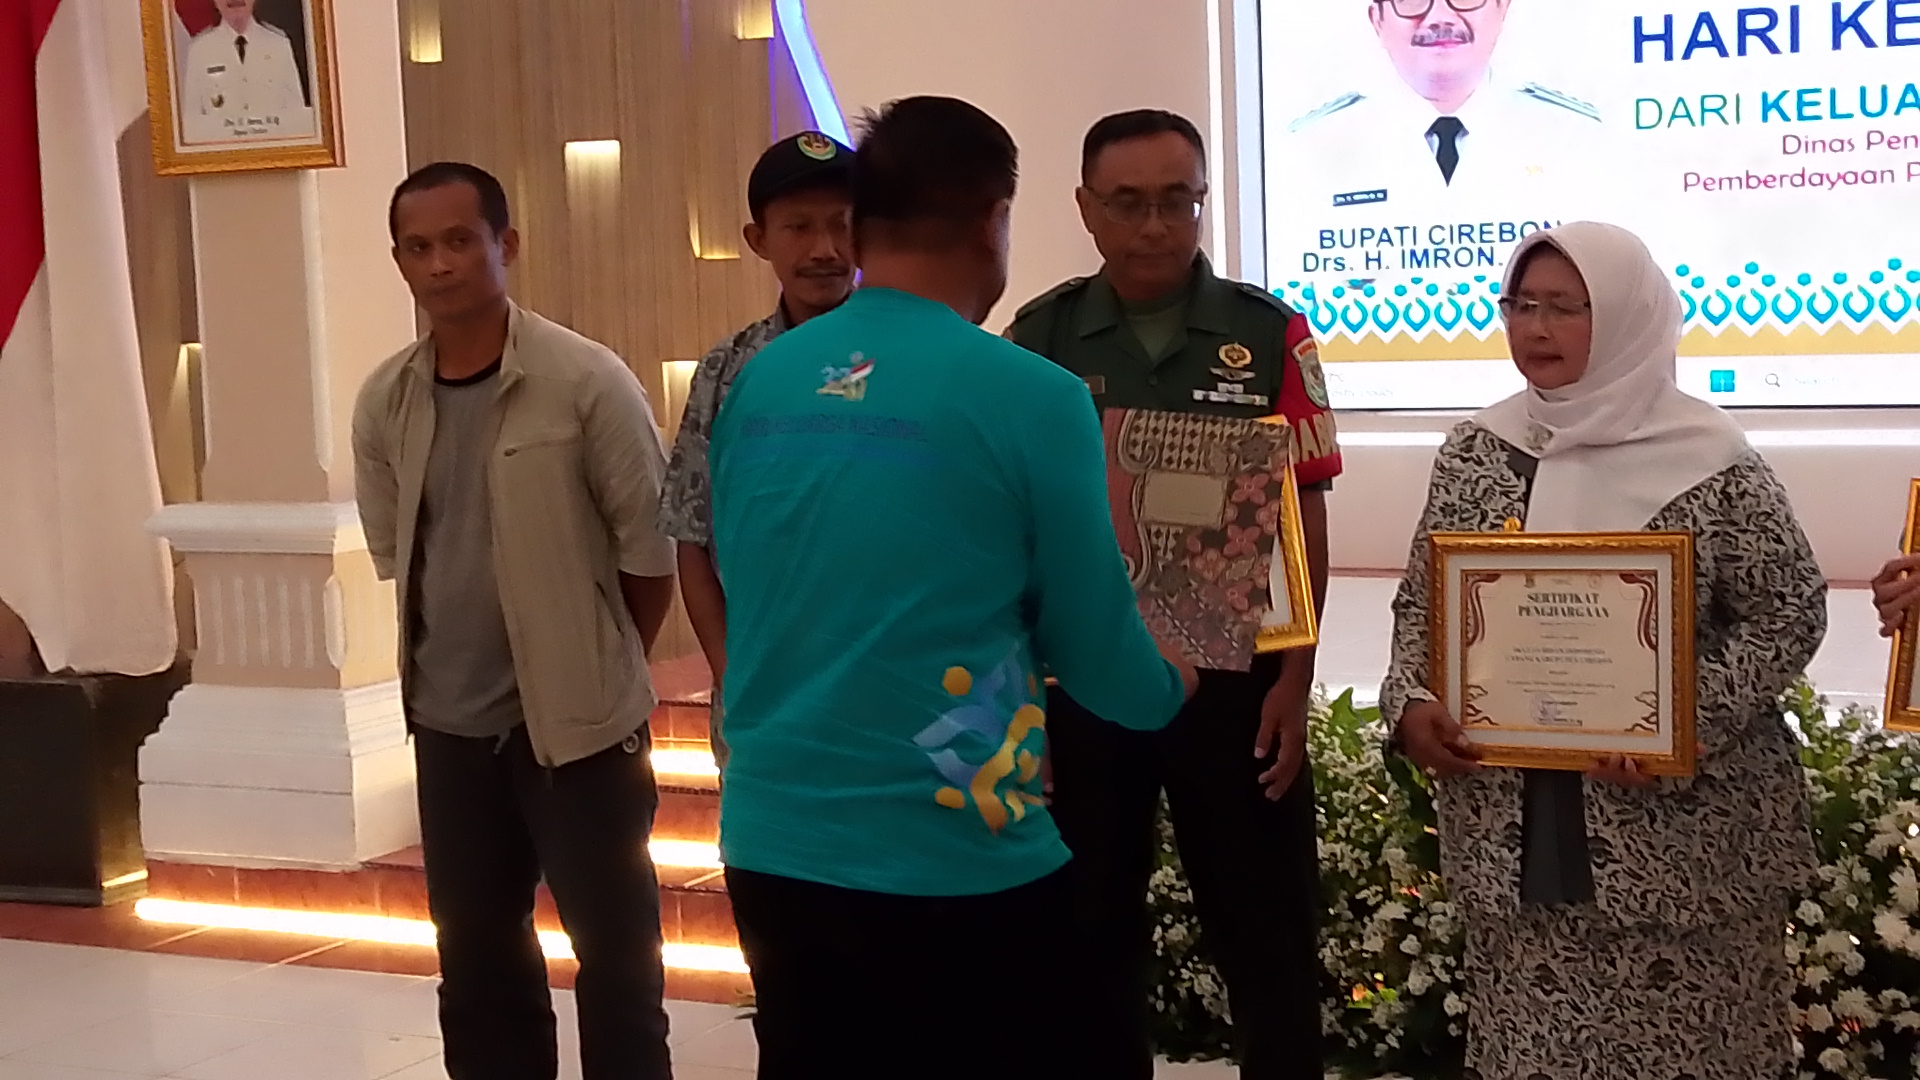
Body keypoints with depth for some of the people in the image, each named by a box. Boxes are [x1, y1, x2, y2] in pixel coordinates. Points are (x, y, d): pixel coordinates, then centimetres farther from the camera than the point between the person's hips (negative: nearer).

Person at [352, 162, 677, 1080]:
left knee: (615, 954, 4)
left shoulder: (587, 382, -13)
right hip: (448, 724, 5)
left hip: (578, 721, -5)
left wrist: (602, 665, 3)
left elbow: (652, 547, -7)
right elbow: (393, 556, 13)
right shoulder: (384, 403, 1)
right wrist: (450, 658, 11)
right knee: (475, 957, 15)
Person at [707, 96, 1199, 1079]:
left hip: (771, 842, 5)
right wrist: (1173, 684, 18)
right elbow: (1095, 654, -4)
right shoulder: (1030, 397, -12)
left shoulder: (756, 384, 2)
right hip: (952, 861, -5)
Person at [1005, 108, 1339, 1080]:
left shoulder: (1269, 334, -2)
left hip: (1232, 673, -1)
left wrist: (1294, 678, -6)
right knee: (1091, 930, 14)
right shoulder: (1037, 339, 0)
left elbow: (1305, 515, -1)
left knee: (1266, 935, 7)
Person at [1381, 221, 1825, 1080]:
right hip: (1511, 828, 3)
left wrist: (1688, 722, -18)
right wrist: (1412, 703, -8)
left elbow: (1788, 613, -5)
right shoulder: (1476, 452, 6)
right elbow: (1422, 605, 11)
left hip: (1679, 834, -3)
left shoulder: (1708, 459, -7)